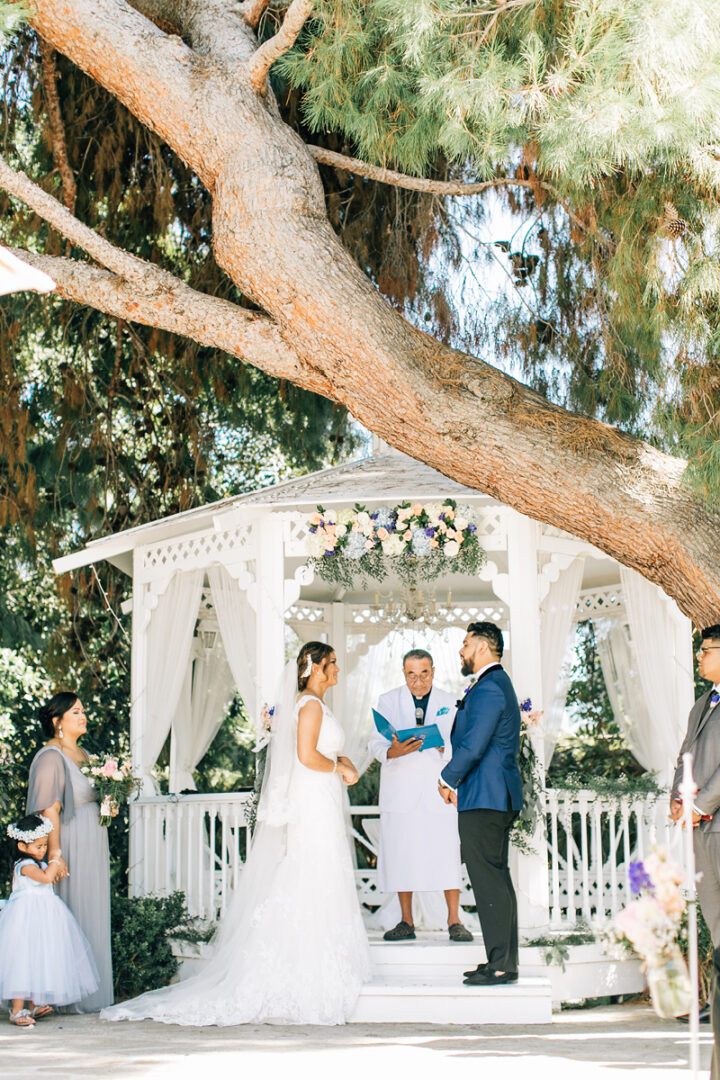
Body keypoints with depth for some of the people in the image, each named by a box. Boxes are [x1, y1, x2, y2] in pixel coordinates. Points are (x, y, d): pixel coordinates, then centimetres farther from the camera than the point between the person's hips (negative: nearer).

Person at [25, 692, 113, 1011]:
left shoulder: (83, 755, 15)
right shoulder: (51, 757, -12)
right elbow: (49, 809, -18)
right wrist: (54, 853, -22)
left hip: (93, 847, 9)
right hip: (70, 847, -9)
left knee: (94, 918, 11)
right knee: (73, 916, -6)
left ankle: (93, 992, 18)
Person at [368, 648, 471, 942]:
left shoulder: (449, 702, 11)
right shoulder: (388, 701, 9)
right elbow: (375, 743, 1)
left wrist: (438, 743, -18)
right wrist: (393, 751, -21)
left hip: (439, 787, 0)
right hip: (401, 790, 0)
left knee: (447, 853, -6)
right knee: (401, 854, -1)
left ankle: (454, 921, 2)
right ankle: (406, 922, 9)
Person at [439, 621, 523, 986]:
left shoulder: (488, 688, -16)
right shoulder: (498, 684, 19)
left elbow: (472, 747, -21)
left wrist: (448, 780, -6)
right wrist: (458, 782, 15)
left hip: (483, 798, -11)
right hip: (497, 797, 11)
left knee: (489, 881, -7)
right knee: (496, 878, 13)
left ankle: (501, 965, -5)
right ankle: (502, 960, 18)